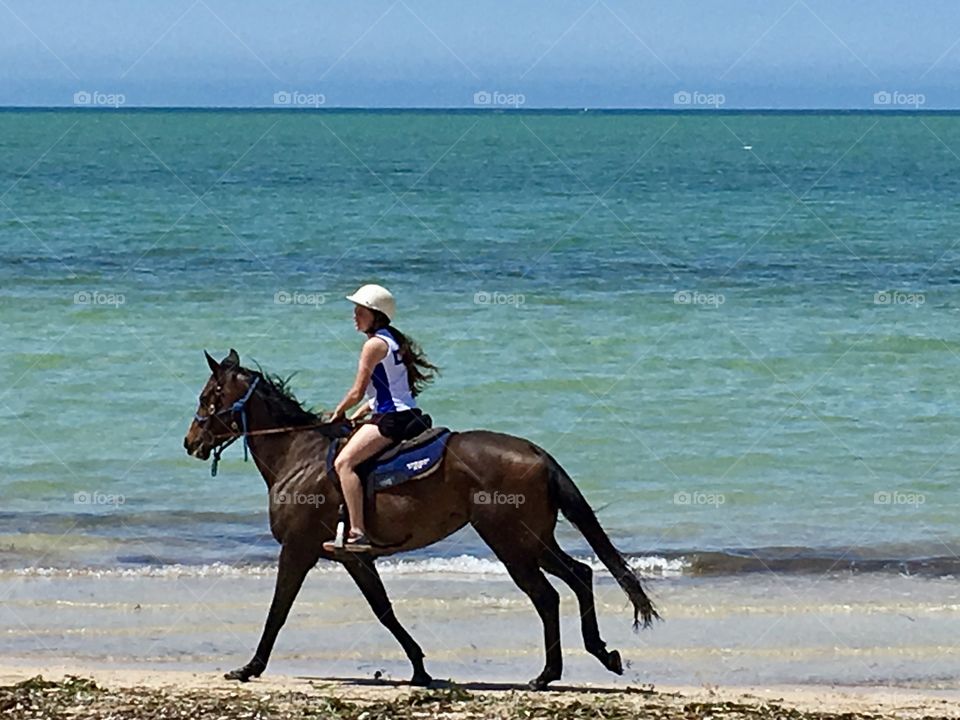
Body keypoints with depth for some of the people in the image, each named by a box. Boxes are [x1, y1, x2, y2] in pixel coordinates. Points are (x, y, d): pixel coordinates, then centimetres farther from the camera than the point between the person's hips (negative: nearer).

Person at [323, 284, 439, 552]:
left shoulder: (374, 344, -11)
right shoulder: (392, 340, 18)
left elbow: (357, 392, -11)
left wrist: (339, 413, 6)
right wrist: (360, 413, 18)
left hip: (392, 419, -11)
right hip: (406, 416, 11)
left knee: (343, 462, -22)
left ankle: (357, 533, -31)